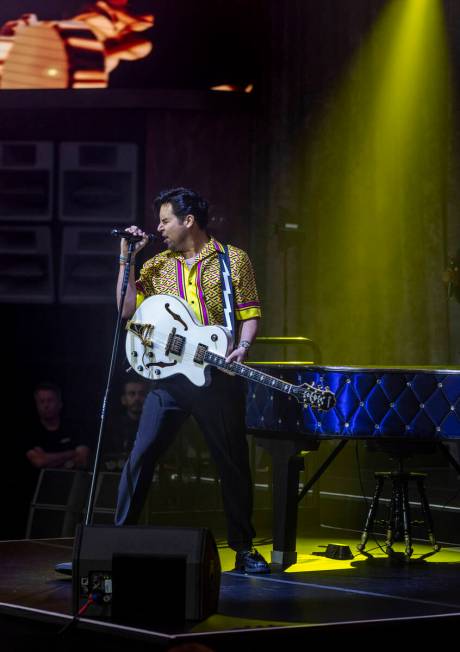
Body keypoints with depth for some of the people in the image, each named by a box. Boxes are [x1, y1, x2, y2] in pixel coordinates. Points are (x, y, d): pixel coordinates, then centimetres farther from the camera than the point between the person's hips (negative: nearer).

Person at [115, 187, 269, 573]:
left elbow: (250, 314, 1)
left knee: (234, 462, 4)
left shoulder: (233, 260, 3)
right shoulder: (157, 266, 12)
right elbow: (127, 309, 2)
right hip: (170, 375, 2)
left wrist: (242, 348, -16)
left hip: (218, 376, -2)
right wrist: (126, 258, 1)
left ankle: (244, 548, 15)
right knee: (142, 455, -5)